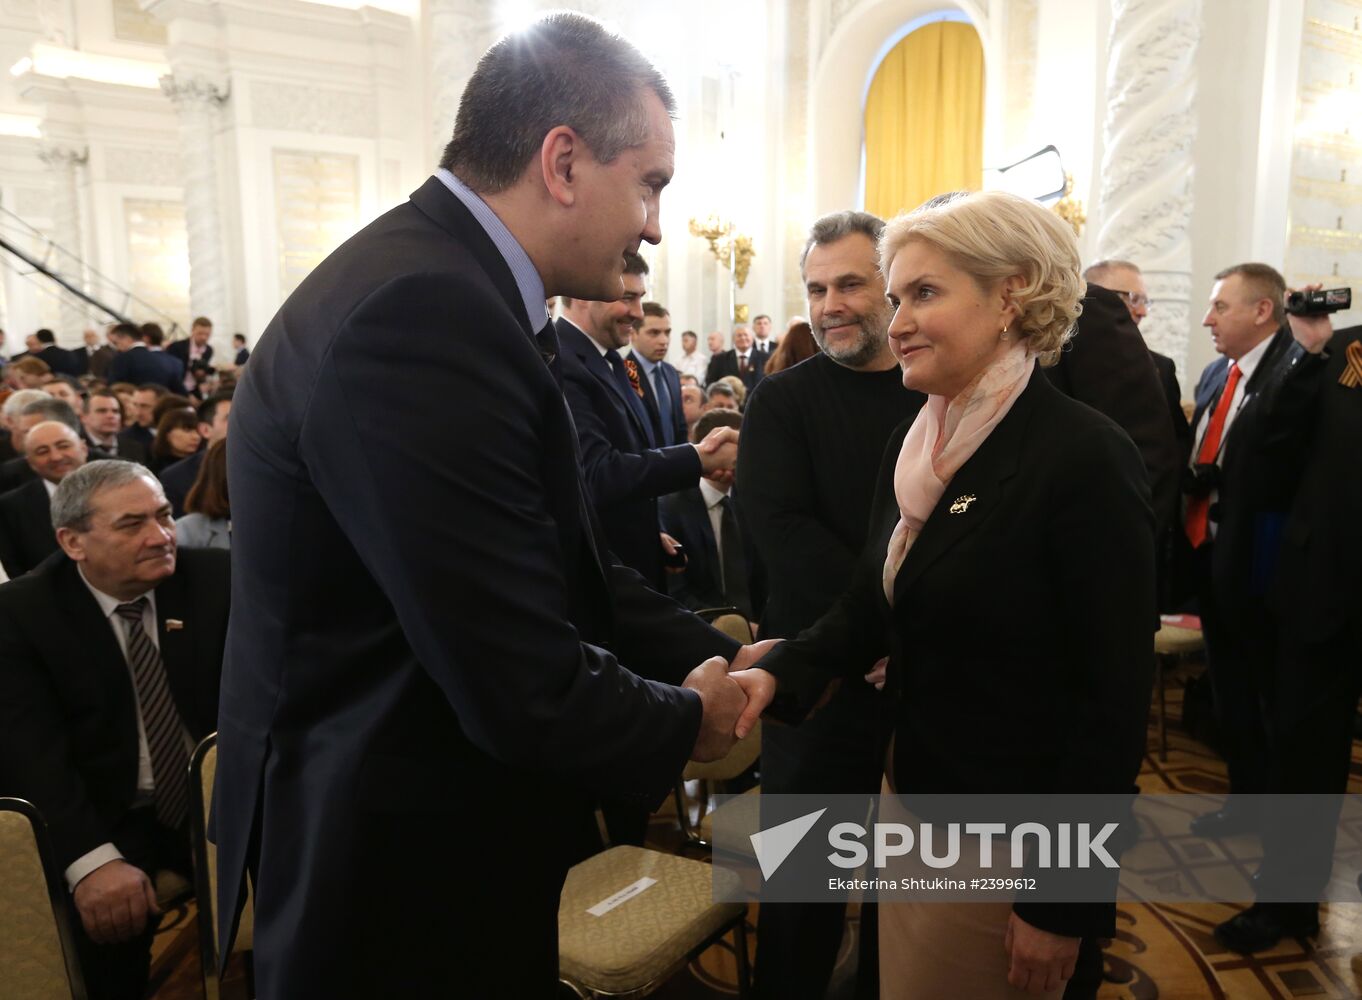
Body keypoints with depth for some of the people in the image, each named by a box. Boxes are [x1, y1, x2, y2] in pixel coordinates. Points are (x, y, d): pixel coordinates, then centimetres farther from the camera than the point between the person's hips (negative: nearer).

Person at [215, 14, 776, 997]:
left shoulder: (451, 287, 3)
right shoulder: (420, 314, -28)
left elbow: (571, 566, 7)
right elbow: (526, 693, -29)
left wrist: (727, 657, 0)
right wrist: (686, 722, -10)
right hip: (401, 878, -9)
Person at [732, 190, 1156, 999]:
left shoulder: (1085, 458, -20)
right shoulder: (915, 445, 3)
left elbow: (1114, 701, -19)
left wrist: (1063, 905, -15)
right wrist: (782, 673, -11)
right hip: (910, 792, 7)